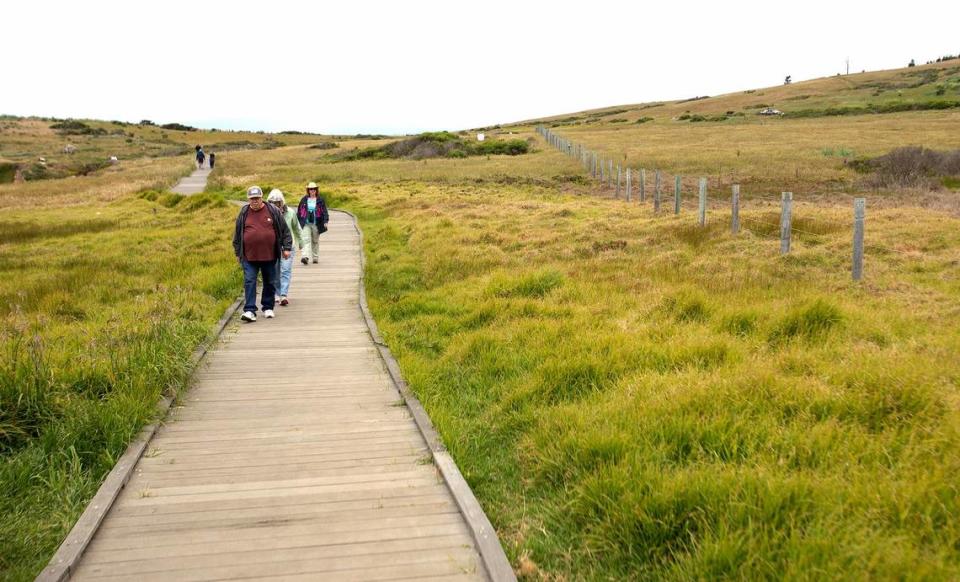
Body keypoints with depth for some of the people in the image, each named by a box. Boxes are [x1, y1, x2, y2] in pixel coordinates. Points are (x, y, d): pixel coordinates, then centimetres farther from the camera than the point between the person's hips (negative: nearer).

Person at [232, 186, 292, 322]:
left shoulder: (273, 211, 1)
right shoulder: (243, 213, 4)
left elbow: (285, 230, 5)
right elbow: (237, 234, 13)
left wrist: (286, 247, 0)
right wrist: (238, 253, 13)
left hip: (269, 255, 0)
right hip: (249, 256, 0)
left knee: (270, 283, 10)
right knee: (249, 282, -7)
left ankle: (268, 308, 25)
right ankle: (250, 310, -7)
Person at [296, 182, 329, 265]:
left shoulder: (320, 200, 1)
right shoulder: (304, 200, 6)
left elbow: (324, 211, -3)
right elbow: (299, 211, 12)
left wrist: (325, 221, -14)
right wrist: (298, 222, 12)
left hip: (316, 224, 0)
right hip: (306, 224, 1)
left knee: (315, 241, 10)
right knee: (306, 240, -12)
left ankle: (315, 257, 21)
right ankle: (305, 257, -23)